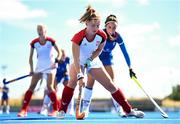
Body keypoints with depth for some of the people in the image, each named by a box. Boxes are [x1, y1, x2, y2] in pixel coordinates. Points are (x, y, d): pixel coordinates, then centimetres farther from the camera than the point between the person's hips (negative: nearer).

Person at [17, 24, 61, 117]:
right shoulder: (34, 43, -2)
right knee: (32, 86, -4)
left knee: (49, 87, -12)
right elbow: (31, 57, 4)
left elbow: (59, 52, -2)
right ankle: (24, 110, -4)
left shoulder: (50, 41, -9)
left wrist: (56, 61, -19)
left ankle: (55, 110, -2)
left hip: (50, 66, -3)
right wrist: (31, 69, -5)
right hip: (39, 67, 3)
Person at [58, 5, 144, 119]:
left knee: (110, 86, -1)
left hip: (93, 61, 3)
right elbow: (76, 60, -33)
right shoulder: (78, 37, -31)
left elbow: (99, 50, 0)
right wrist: (80, 76, -42)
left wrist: (90, 59, -17)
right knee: (73, 82, -31)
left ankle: (129, 110, 7)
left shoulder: (102, 36, -20)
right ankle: (62, 111, -20)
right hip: (79, 62, -3)